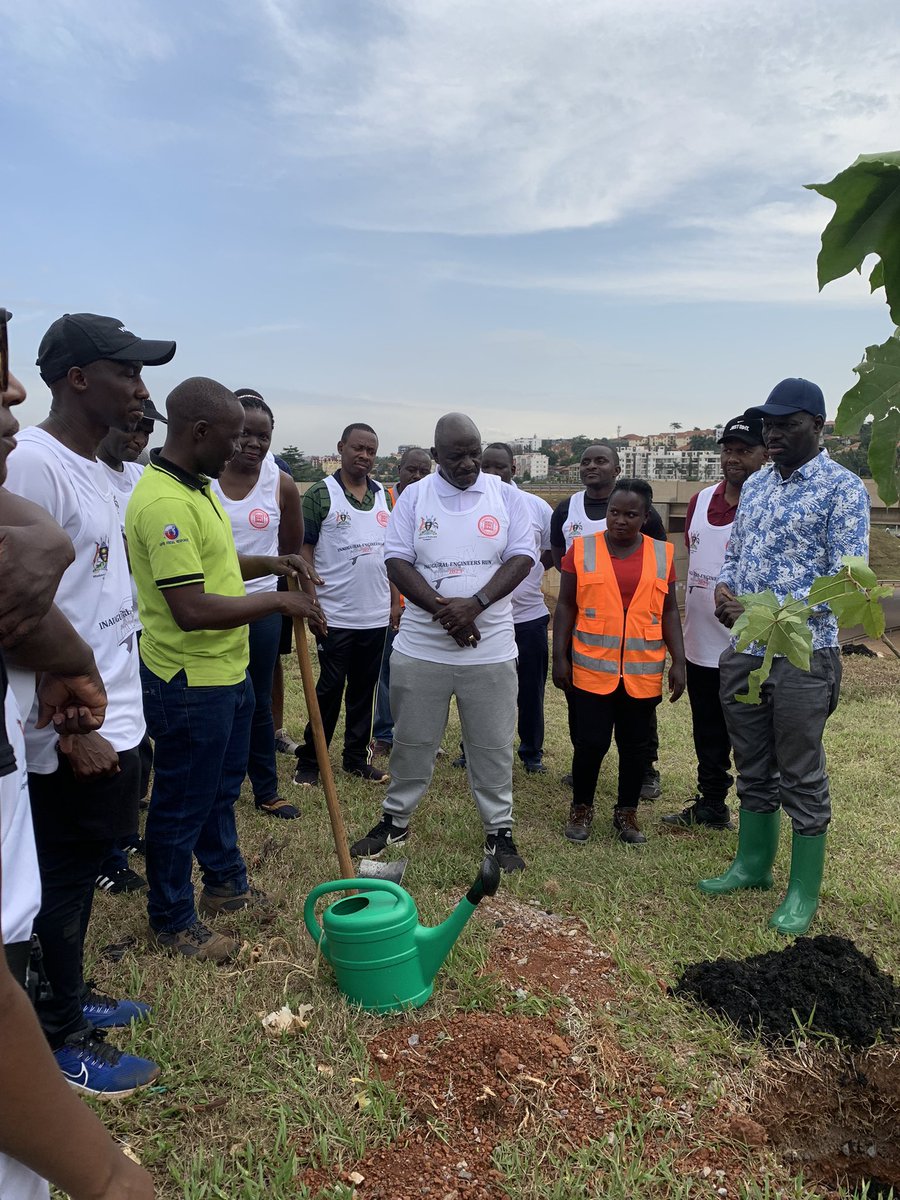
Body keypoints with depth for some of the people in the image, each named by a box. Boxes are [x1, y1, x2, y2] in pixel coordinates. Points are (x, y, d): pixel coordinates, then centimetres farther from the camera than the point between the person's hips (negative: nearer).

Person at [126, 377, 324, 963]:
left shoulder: (197, 487, 8)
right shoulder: (164, 502, -26)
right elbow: (192, 610, -31)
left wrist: (269, 564, 6)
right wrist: (278, 601, -22)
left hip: (226, 669, 10)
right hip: (189, 682, -10)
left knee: (222, 788, 24)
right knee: (183, 804, 8)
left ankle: (225, 883, 43)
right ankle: (173, 921, 27)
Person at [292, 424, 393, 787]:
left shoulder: (383, 496, 10)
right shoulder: (320, 494, -6)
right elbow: (303, 550, -7)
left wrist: (395, 601, 11)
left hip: (377, 616, 5)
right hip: (335, 616, -5)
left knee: (364, 689, 12)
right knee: (330, 689, 1)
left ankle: (356, 757, 25)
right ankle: (309, 761, 15)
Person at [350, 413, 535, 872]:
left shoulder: (505, 497, 1)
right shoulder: (414, 496, 1)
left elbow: (522, 557, -5)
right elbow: (397, 561, -5)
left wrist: (475, 604, -18)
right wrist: (442, 608, -18)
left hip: (490, 648, 0)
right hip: (421, 646, 0)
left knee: (492, 745, 9)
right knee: (412, 741, 13)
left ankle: (498, 829, 25)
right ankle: (395, 819, 30)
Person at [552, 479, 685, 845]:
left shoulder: (662, 554, 3)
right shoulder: (582, 549, -2)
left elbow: (669, 611, 7)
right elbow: (566, 606, 1)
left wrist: (678, 662, 2)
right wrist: (559, 657, -4)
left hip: (643, 672, 2)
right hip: (592, 669, -2)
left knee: (635, 745, 11)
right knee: (590, 743, 3)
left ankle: (626, 813, 28)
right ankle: (581, 808, 25)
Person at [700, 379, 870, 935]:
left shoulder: (843, 488, -10)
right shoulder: (755, 485, 11)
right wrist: (724, 588, -3)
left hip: (802, 657, -6)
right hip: (743, 653, 6)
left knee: (802, 777, 6)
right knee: (753, 768, 18)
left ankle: (805, 891, 22)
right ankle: (754, 864, 36)